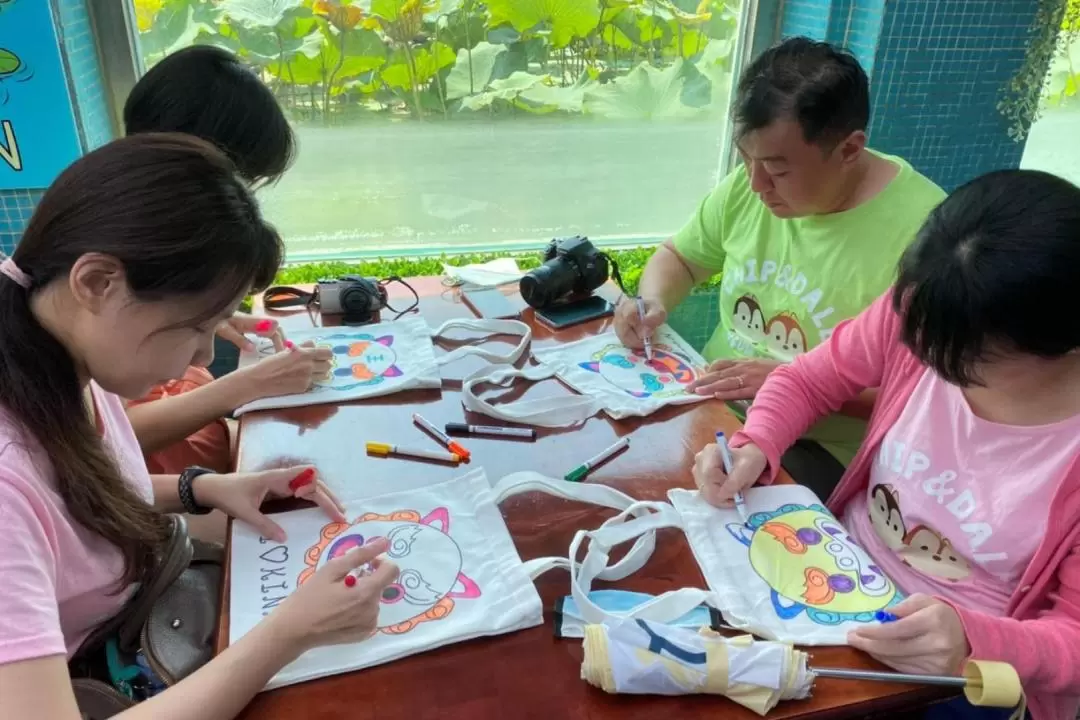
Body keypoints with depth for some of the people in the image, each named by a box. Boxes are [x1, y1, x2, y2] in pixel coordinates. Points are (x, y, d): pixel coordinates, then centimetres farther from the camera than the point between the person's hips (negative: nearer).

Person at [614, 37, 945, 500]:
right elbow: (679, 256, 14)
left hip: (818, 450, -6)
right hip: (712, 407, 6)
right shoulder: (748, 186, -1)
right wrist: (654, 303, -7)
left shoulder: (922, 228, -21)